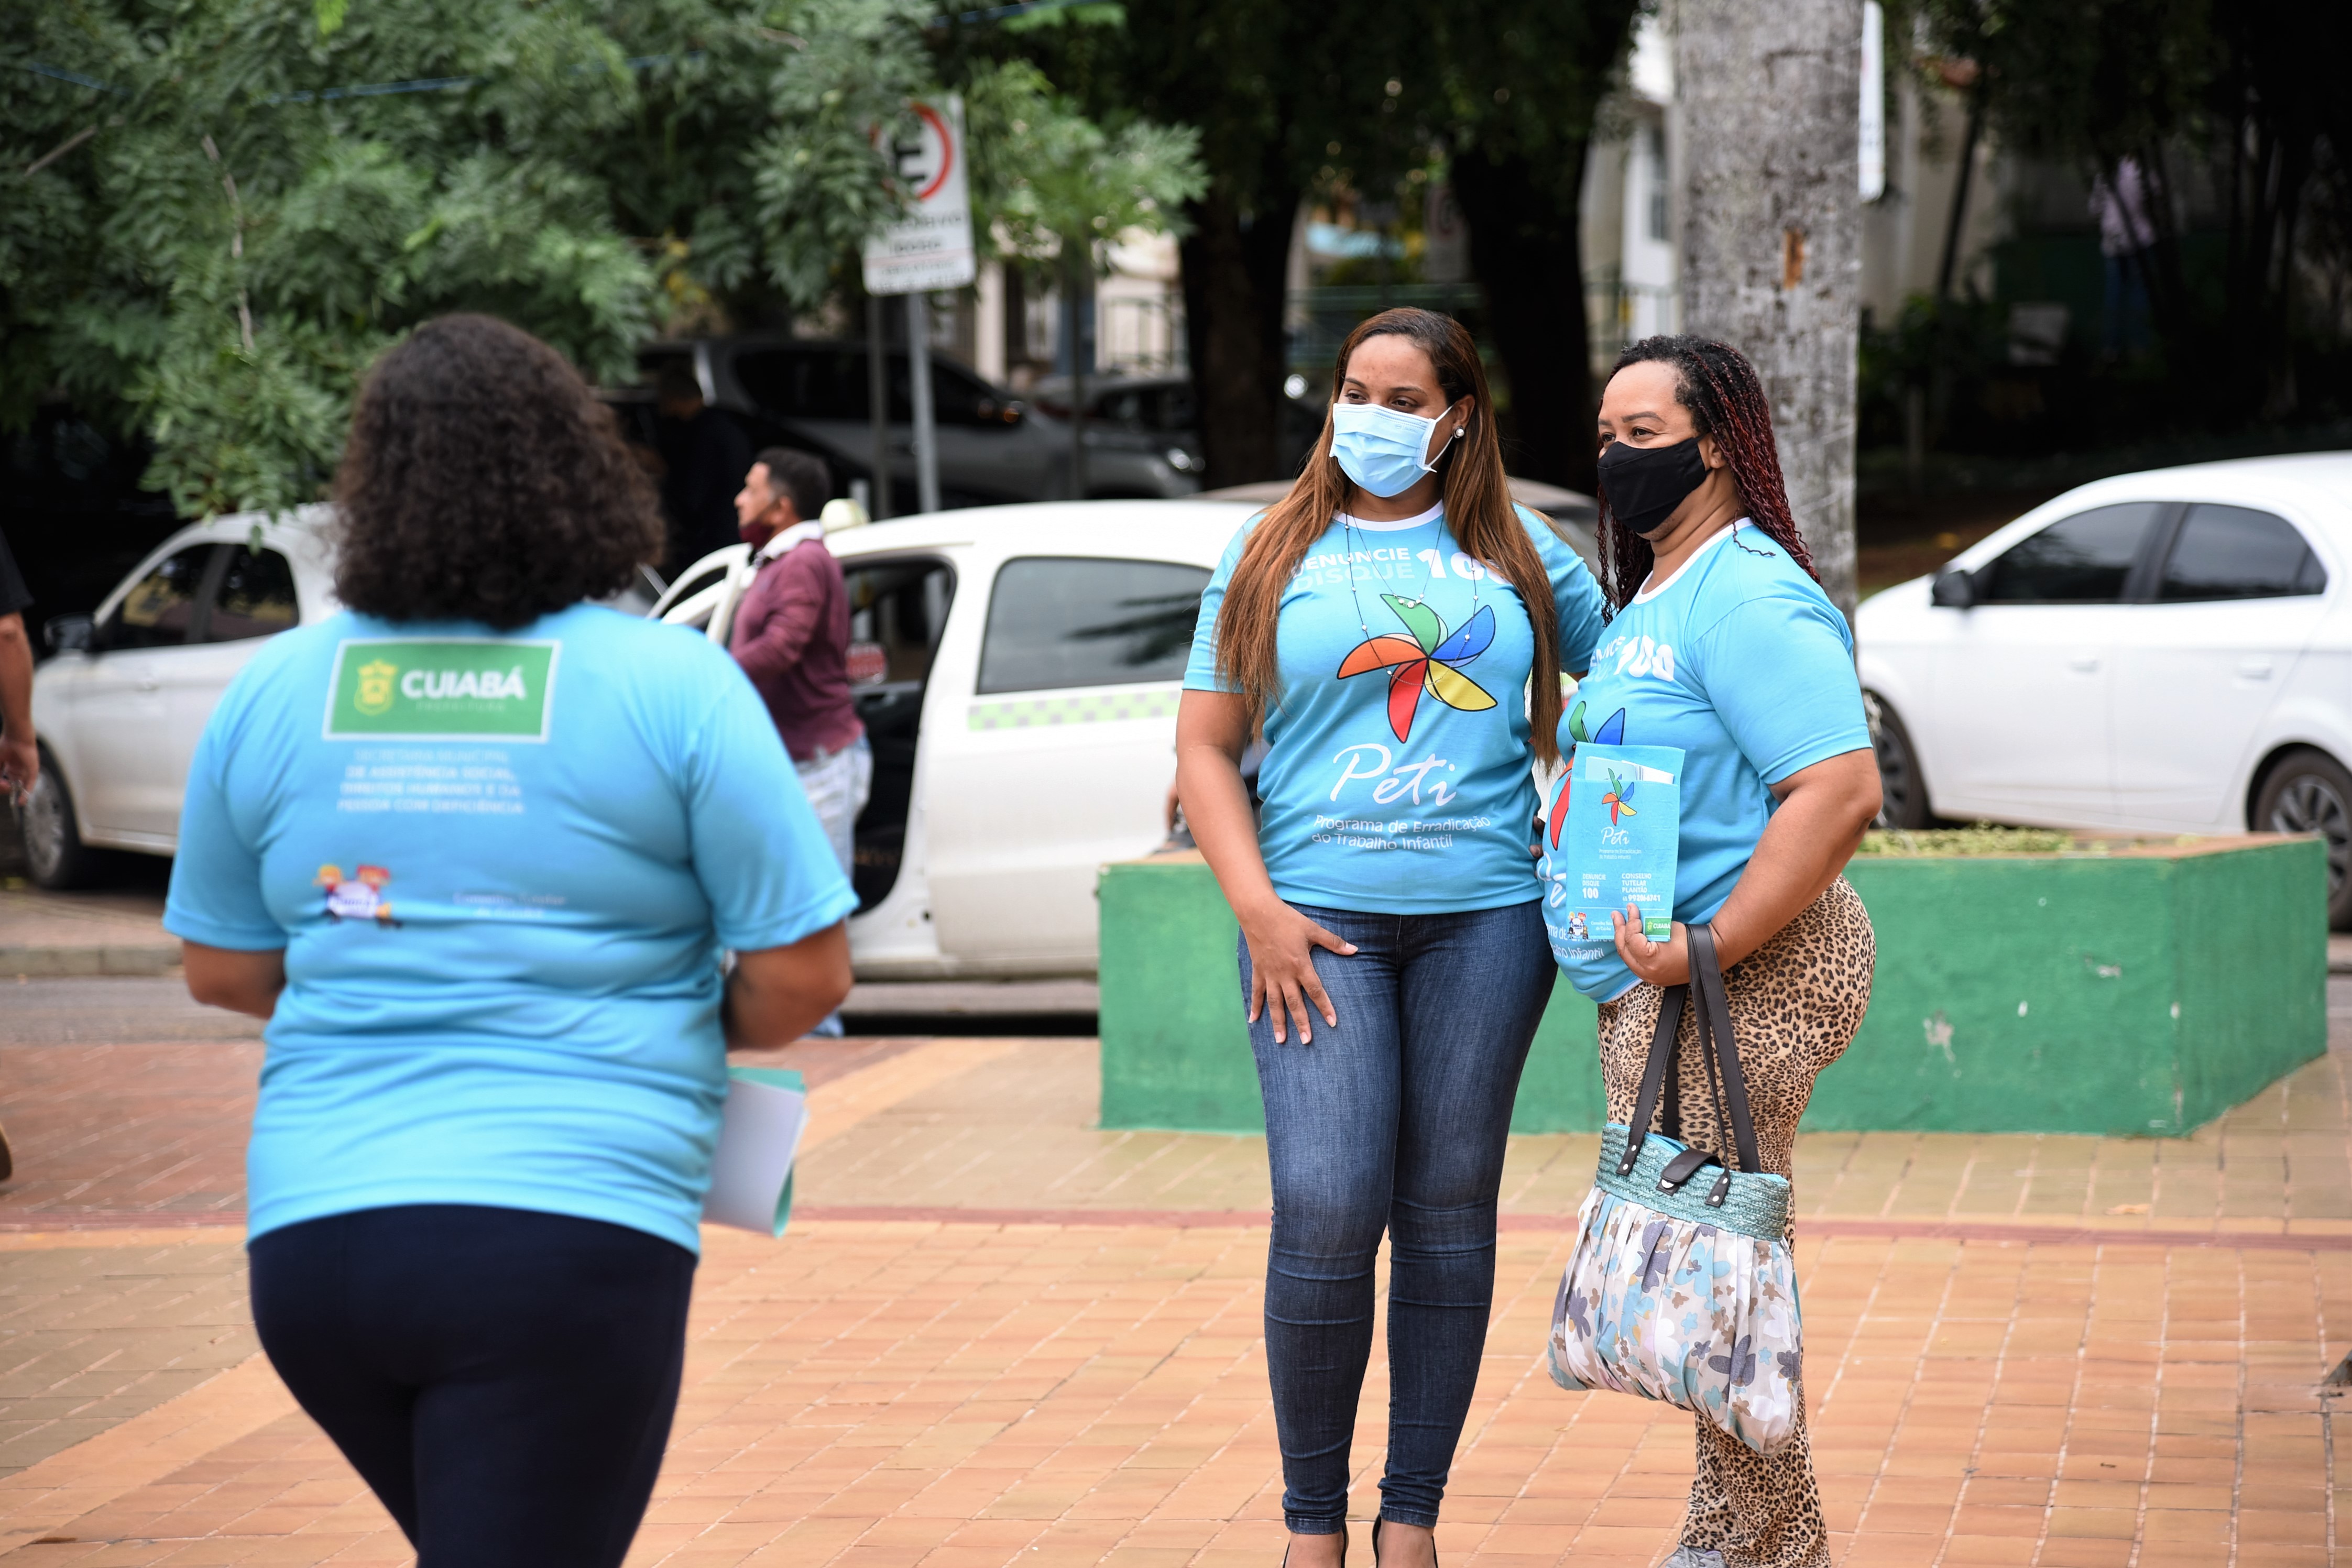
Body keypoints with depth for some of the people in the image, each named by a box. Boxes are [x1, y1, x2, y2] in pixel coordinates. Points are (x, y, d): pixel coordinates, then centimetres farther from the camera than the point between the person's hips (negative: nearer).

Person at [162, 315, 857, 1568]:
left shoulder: (270, 693, 7)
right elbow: (803, 972, -4)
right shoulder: (670, 685, -4)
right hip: (568, 1231, -4)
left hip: (308, 1236, 5)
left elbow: (221, 970, 15)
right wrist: (702, 1031, 16)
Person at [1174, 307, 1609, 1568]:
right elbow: (1205, 751, 6)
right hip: (1317, 918, -1)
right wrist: (1258, 910, -6)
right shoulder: (1271, 556, 9)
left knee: (1449, 1210, 3)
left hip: (1484, 915, 2)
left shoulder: (1520, 556, 11)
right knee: (1326, 1213, -12)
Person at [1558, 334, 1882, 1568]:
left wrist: (1709, 947, -25)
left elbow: (1840, 788, -26)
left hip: (1738, 986, -11)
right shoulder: (1647, 600, 18)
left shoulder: (1745, 598, -15)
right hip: (1655, 983, 11)